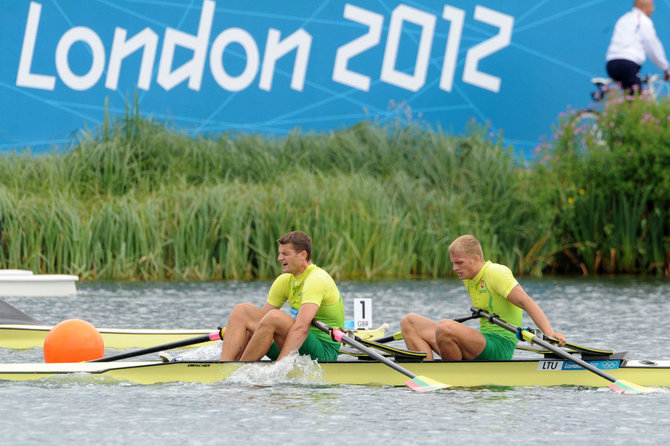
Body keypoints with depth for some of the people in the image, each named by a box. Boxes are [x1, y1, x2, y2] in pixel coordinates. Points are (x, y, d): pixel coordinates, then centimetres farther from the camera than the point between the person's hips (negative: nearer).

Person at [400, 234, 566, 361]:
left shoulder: (496, 272, -11)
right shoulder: (468, 278, 15)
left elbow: (526, 302, -21)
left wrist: (549, 333, -32)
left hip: (498, 351, -9)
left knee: (444, 327, -36)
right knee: (409, 322, 6)